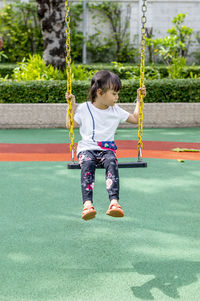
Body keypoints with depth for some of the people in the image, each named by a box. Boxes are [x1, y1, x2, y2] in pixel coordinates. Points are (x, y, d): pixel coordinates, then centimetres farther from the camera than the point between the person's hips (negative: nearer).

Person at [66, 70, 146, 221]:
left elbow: (135, 119, 24)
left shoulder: (116, 111, 14)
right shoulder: (84, 109, 6)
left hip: (108, 149, 2)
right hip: (87, 148, -2)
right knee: (87, 164, -36)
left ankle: (114, 202, -47)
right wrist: (72, 106, 5)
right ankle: (88, 204, -48)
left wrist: (139, 100, 20)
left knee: (112, 163, -34)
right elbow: (70, 125, 10)